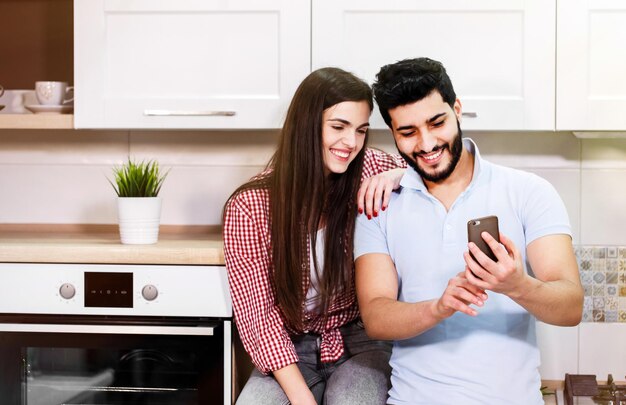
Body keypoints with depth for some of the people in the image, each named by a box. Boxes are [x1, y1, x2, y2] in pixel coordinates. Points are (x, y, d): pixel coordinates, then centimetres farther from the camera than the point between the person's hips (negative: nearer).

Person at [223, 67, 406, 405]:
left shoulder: (369, 171, -5)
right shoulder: (249, 206, -11)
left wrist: (400, 175, -19)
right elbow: (256, 313, -12)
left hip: (360, 342, 1)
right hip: (291, 349, 0)